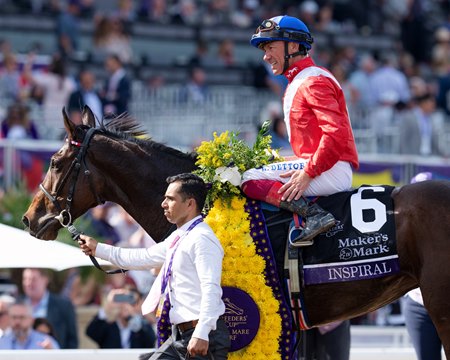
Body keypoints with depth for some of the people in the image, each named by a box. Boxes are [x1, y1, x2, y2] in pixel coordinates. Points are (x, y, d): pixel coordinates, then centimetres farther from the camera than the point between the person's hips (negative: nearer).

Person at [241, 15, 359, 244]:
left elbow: (337, 133, -21)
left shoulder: (314, 81, -9)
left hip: (332, 171, -11)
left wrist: (308, 173, -23)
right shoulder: (295, 85, 23)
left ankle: (314, 214, -27)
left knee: (250, 180, -17)